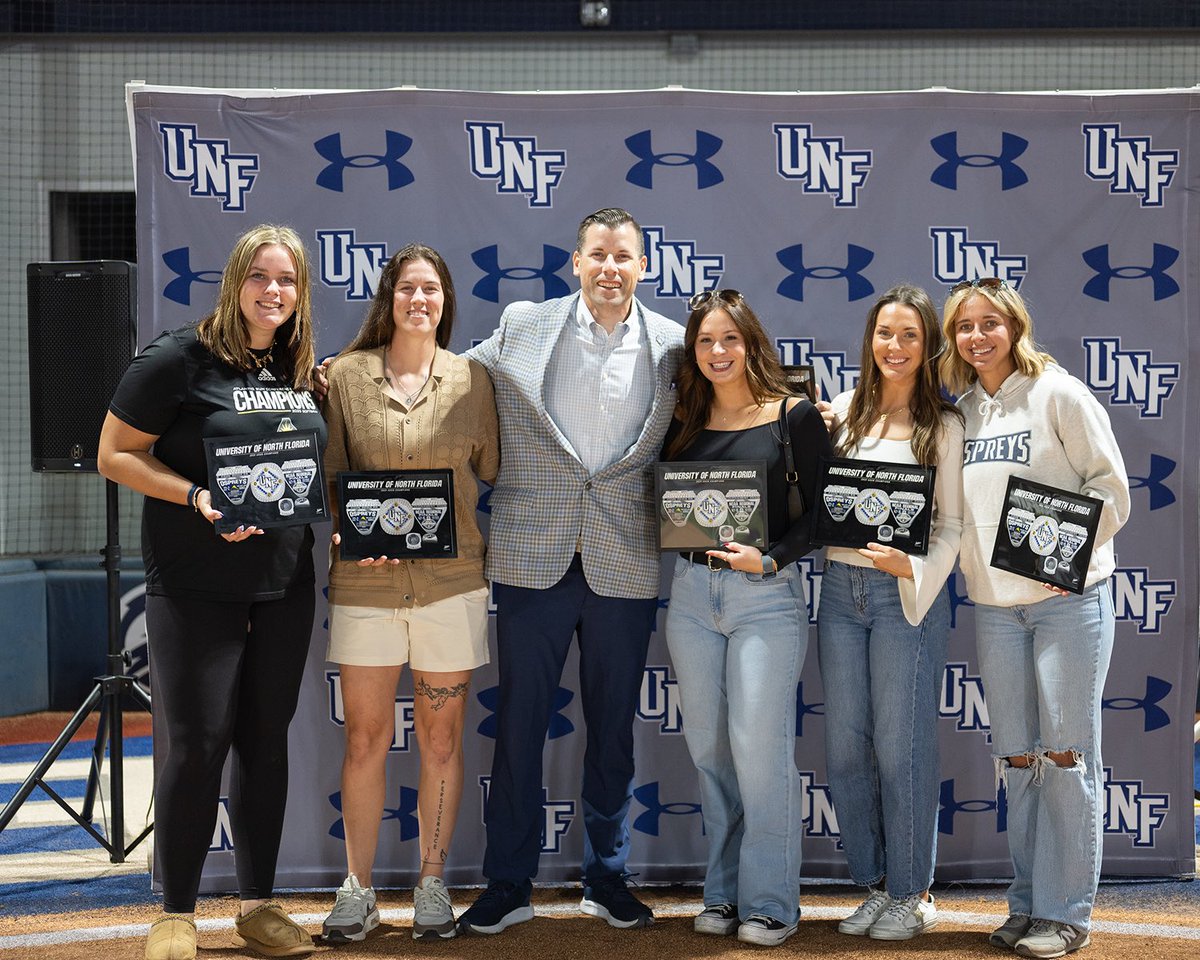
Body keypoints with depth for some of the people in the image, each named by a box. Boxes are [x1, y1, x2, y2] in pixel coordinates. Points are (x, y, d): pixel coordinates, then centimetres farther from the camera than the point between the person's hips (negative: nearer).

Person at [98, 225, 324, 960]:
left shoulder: (304, 371, 7)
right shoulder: (180, 360, -10)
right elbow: (116, 455, -9)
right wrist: (198, 497, -21)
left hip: (285, 583, 5)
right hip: (196, 586, -5)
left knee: (267, 740, 10)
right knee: (194, 743, -2)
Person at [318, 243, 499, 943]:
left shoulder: (473, 380, 5)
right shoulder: (346, 376, 3)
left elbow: (491, 473, 11)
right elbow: (326, 477, 4)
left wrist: (476, 542, -2)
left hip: (451, 578, 1)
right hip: (364, 582, 0)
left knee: (441, 738, 7)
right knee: (366, 737, 5)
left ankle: (433, 884, 20)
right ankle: (359, 890, 17)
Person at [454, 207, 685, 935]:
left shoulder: (673, 346, 2)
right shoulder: (522, 328, 2)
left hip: (625, 566, 1)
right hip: (534, 556, 0)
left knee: (613, 726, 11)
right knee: (518, 723, 5)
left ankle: (607, 879, 25)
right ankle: (508, 885, 17)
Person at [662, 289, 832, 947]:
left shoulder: (794, 416, -2)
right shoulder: (684, 421, 10)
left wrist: (770, 559, -16)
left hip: (767, 596, -4)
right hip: (691, 592, 5)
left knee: (759, 748, -6)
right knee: (708, 749, 8)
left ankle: (770, 903, 5)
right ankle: (723, 892, 19)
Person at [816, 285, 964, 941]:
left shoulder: (943, 426, 0)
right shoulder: (844, 411, 9)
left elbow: (953, 524, -3)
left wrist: (912, 568, -21)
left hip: (907, 594, -4)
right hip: (839, 587, 4)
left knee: (902, 747, 0)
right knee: (845, 747, 8)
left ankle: (912, 893, 14)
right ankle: (874, 884, 22)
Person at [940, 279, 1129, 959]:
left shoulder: (1058, 394, -4)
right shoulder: (960, 409, 10)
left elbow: (1110, 486, -7)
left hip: (1069, 597, -5)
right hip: (994, 603, 5)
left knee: (1068, 754, -1)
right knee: (1017, 757, 9)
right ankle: (1028, 902, 19)